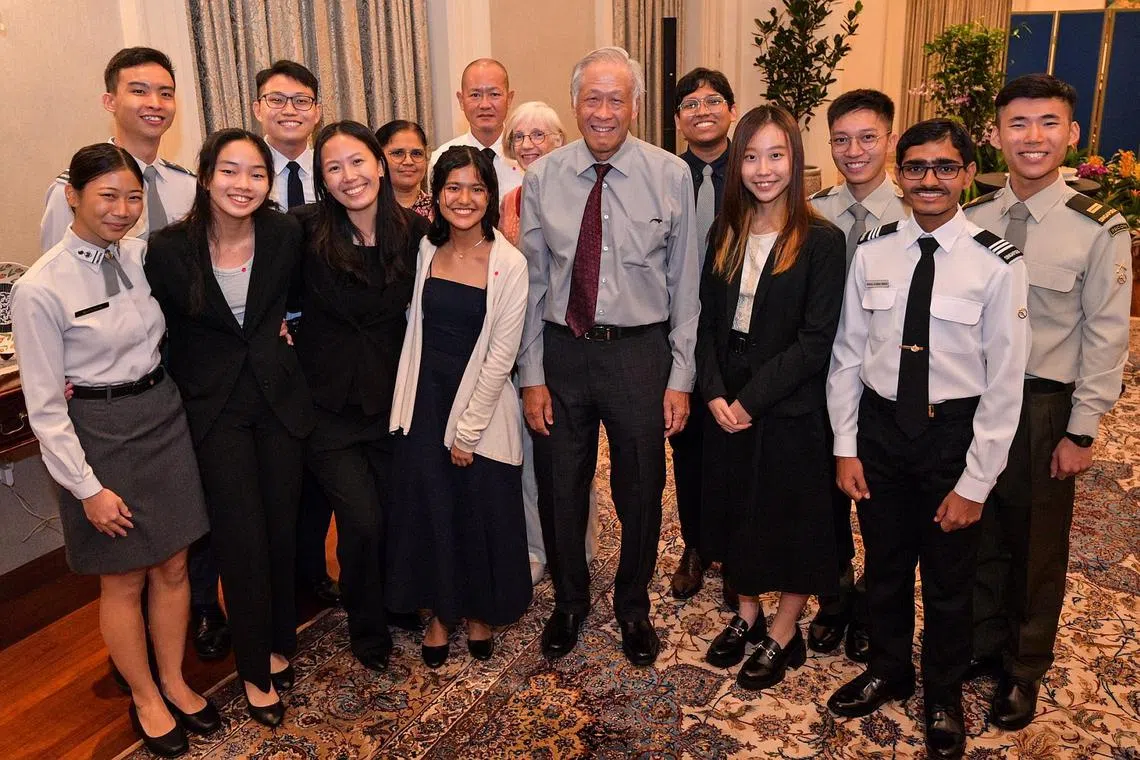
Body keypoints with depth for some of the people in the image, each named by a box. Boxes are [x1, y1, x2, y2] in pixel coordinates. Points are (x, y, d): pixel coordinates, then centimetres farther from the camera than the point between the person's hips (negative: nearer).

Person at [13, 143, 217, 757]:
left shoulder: (142, 256, -1)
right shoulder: (40, 288, -16)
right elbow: (44, 406, -13)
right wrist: (87, 487, -13)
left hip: (163, 416, 5)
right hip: (98, 434, -5)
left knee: (172, 567, 16)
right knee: (124, 582, 12)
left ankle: (174, 681, 38)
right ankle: (145, 696, 35)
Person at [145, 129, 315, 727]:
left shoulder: (285, 235, -8)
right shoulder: (169, 249, -14)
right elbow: (162, 330, 0)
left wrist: (285, 324, 4)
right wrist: (182, 393, -1)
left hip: (279, 399, 2)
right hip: (215, 410, -2)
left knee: (282, 530, 12)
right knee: (243, 541, 2)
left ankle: (279, 644, 35)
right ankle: (254, 670, 23)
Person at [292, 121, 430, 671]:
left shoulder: (414, 230, -5)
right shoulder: (306, 231, -13)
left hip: (391, 398, 3)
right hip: (329, 404, -2)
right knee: (362, 521, -5)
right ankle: (367, 630, 23)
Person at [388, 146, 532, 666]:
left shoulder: (509, 264, -12)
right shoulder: (425, 250, 0)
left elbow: (501, 355, -12)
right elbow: (416, 326, 11)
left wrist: (469, 429, -11)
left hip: (483, 406, -3)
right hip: (425, 400, 3)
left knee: (483, 515, 9)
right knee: (430, 509, 11)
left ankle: (481, 613, 34)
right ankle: (440, 613, 33)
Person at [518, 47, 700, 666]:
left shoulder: (670, 175, -5)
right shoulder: (541, 178, -2)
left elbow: (685, 283, -3)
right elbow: (531, 282, 1)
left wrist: (680, 378, -5)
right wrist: (532, 374, -1)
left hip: (640, 351, -1)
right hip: (562, 350, 1)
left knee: (641, 490, 14)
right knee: (559, 487, 15)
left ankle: (633, 607, 40)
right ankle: (569, 601, 41)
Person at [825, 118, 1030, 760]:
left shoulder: (997, 265, -13)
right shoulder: (872, 252, -4)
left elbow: (1005, 383, -11)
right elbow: (848, 355, 1)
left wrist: (975, 483, -10)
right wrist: (846, 447, -1)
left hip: (954, 434, -2)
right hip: (879, 425, 3)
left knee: (949, 579, 15)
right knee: (884, 565, 19)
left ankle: (944, 695, 40)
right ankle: (889, 671, 44)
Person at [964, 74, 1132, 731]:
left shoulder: (1099, 230, -12)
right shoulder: (973, 220, -2)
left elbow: (1107, 338, -8)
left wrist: (1081, 432, -8)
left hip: (1045, 407, -3)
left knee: (1038, 546, 13)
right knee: (980, 534, 17)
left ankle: (1025, 669, 35)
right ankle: (983, 644, 40)